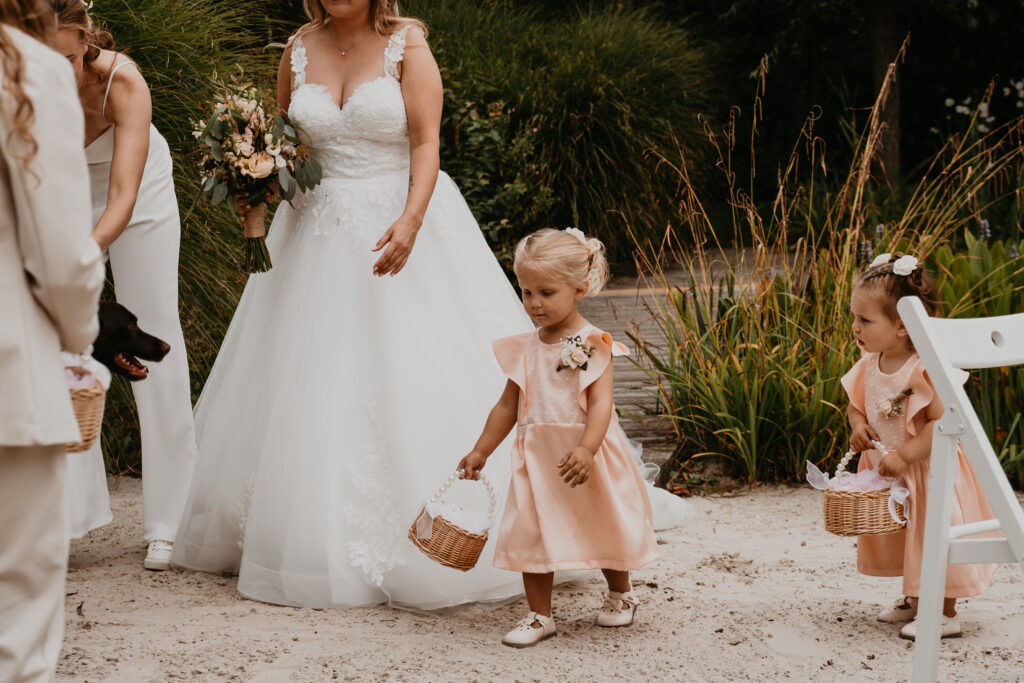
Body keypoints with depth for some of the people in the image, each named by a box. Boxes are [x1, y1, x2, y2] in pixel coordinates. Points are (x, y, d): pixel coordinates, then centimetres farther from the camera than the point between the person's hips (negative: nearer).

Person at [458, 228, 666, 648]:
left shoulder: (592, 345, -12)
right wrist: (481, 451, 15)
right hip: (537, 457, 4)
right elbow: (508, 405, 13)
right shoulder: (525, 350, 4)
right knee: (530, 531, 0)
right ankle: (539, 616, 13)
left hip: (584, 454, -4)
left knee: (603, 529, 11)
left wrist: (586, 449, -36)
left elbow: (601, 403, -22)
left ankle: (620, 595, 38)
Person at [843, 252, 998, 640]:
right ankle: (915, 600, 37)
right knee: (906, 540, 19)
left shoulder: (924, 370, -26)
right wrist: (858, 425, -9)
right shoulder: (869, 365, -3)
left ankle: (945, 614, 10)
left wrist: (903, 456, -31)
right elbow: (856, 404, 13)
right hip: (890, 471, 8)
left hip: (928, 471, -8)